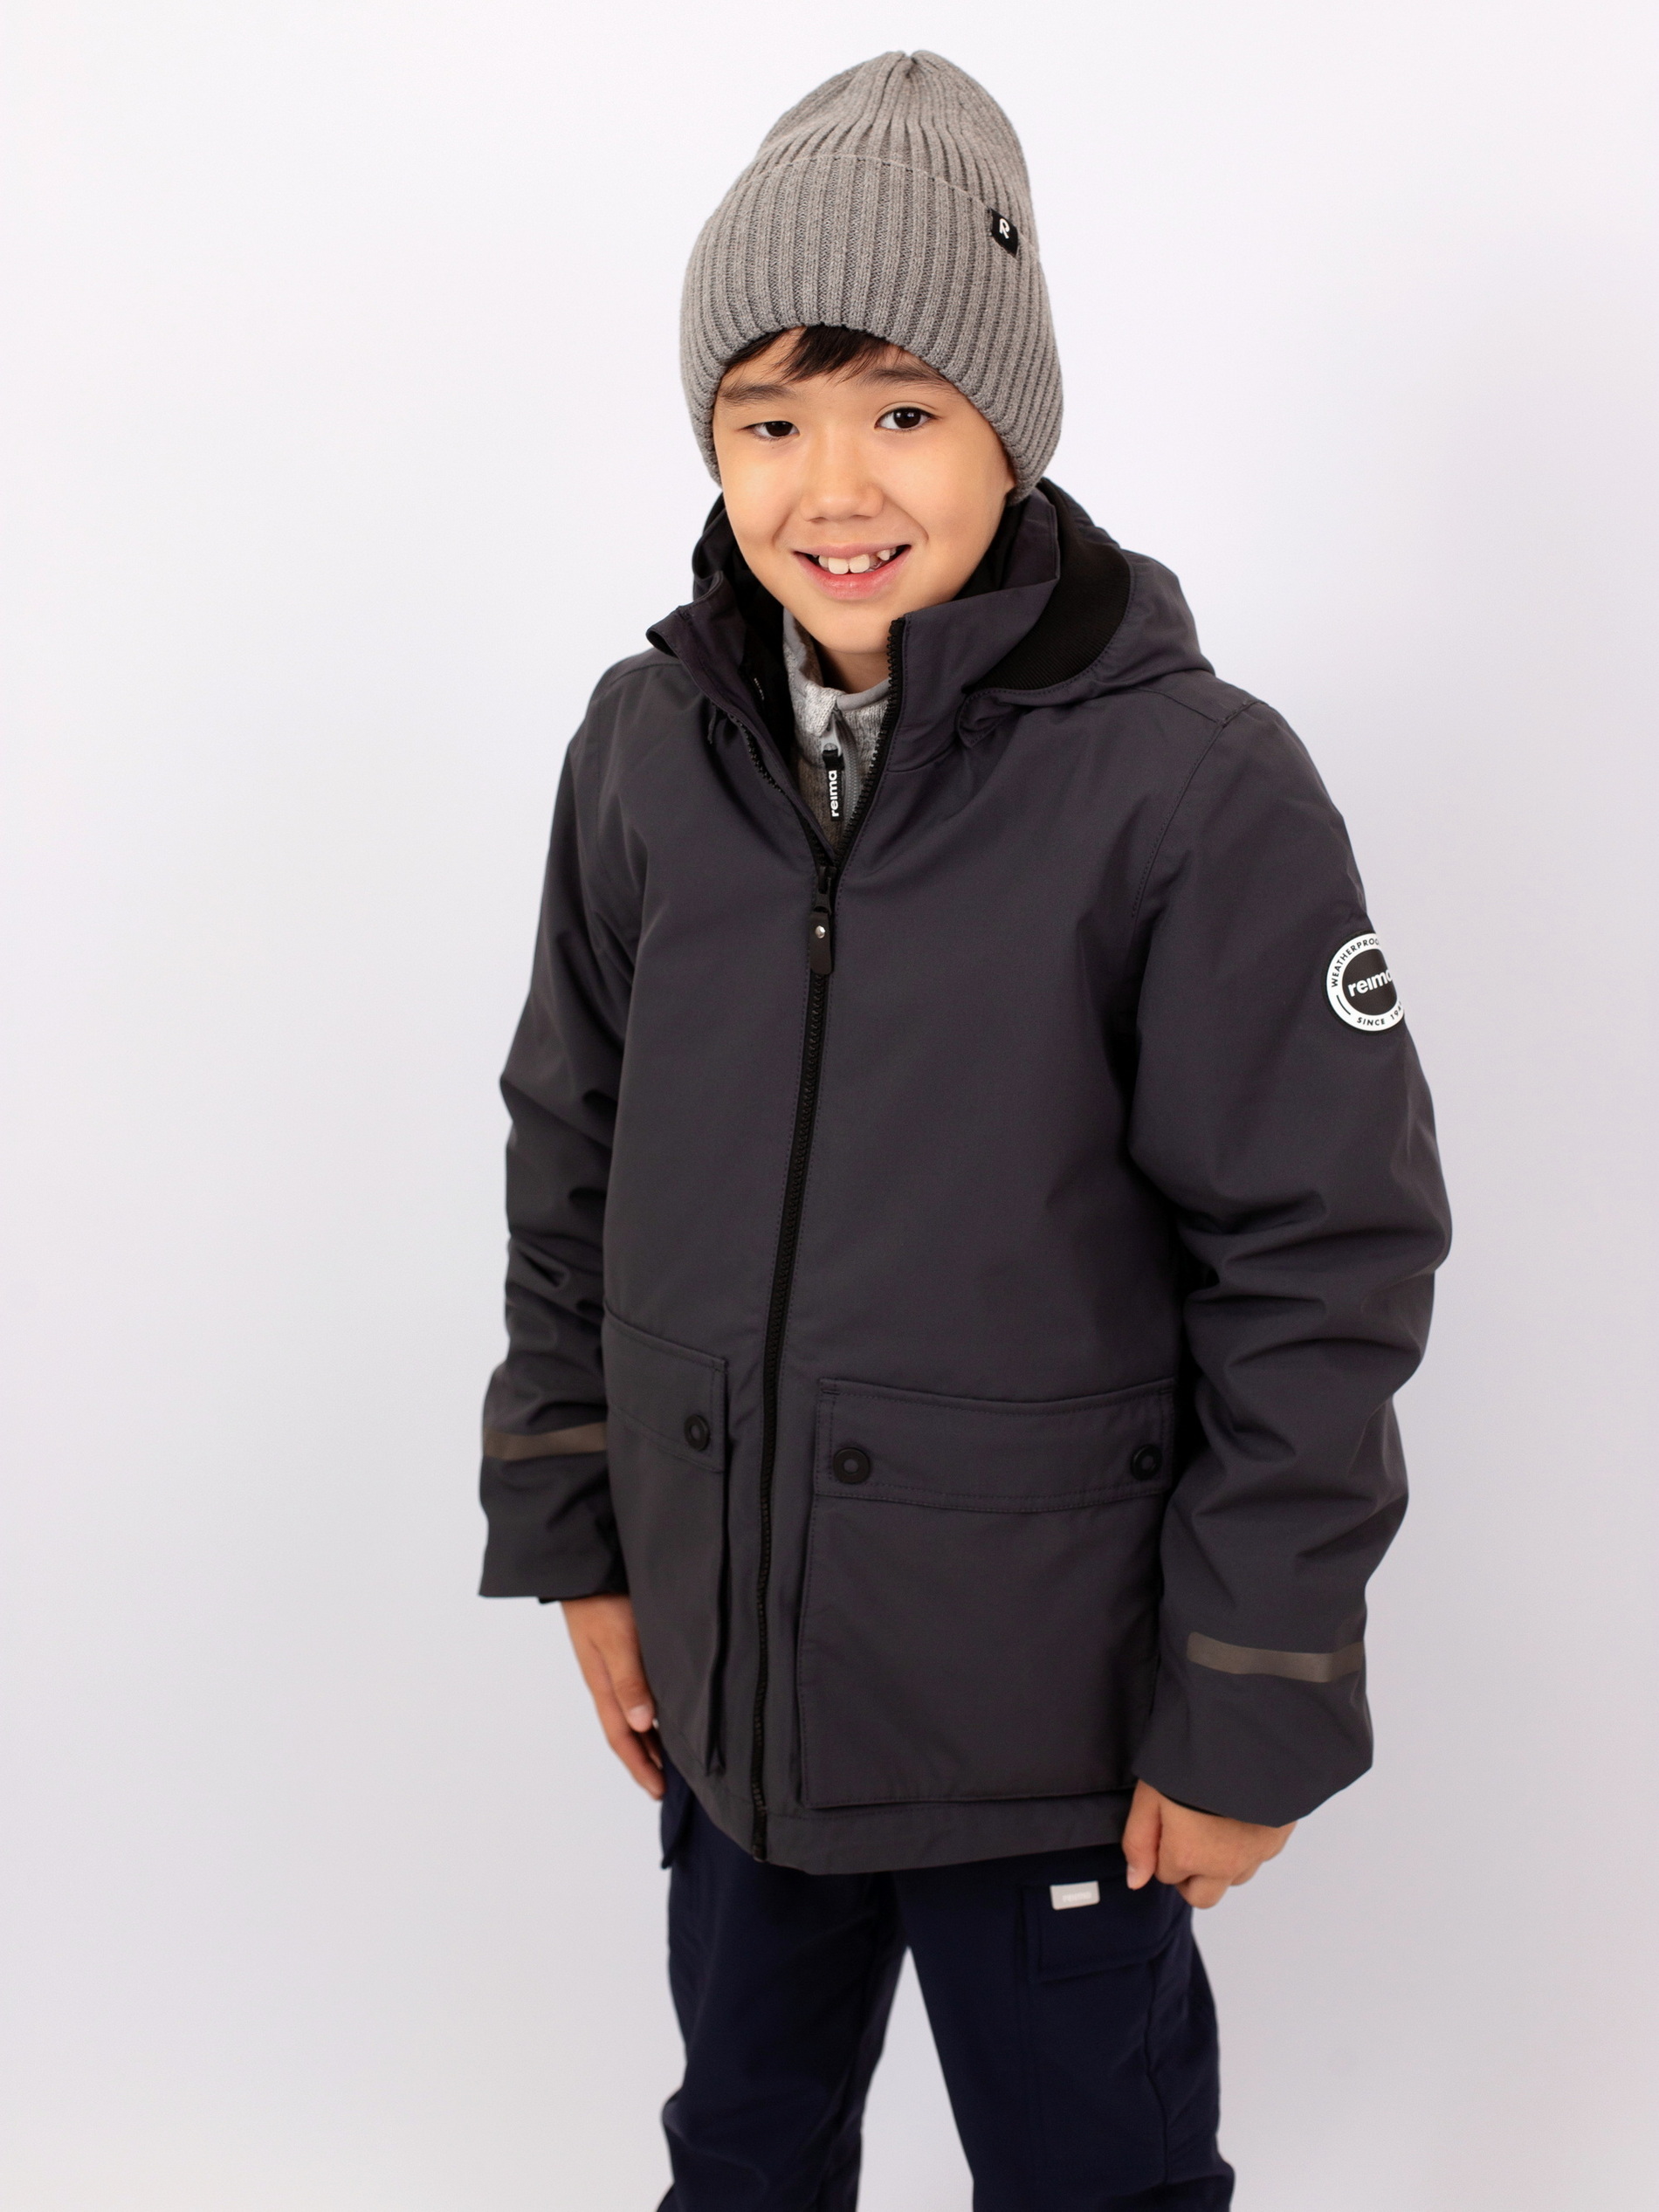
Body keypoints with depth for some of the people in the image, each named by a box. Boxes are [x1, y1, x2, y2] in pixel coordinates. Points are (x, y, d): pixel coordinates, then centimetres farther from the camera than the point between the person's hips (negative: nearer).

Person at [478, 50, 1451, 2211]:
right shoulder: (648, 747, -3)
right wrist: (573, 1538, 9)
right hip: (722, 1672, 5)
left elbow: (1321, 1271, -14)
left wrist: (1251, 1714, -11)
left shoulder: (1194, 786, -18)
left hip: (1053, 1710, -4)